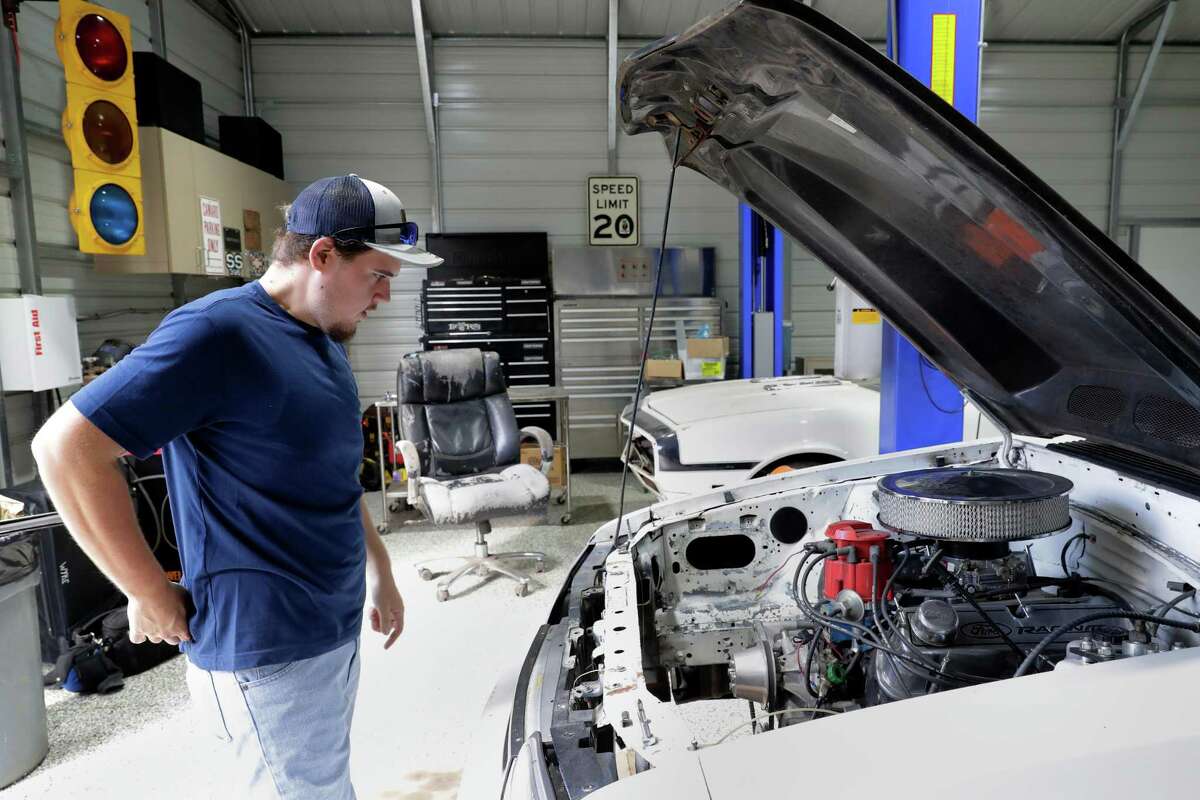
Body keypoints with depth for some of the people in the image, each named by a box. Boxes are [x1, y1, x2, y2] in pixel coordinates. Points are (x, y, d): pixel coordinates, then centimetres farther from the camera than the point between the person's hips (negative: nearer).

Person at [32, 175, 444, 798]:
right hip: (268, 659, -9)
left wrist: (379, 571, 17)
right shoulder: (220, 334, -20)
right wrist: (151, 595, -16)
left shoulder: (325, 341, 10)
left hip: (335, 633, 9)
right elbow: (65, 446, -21)